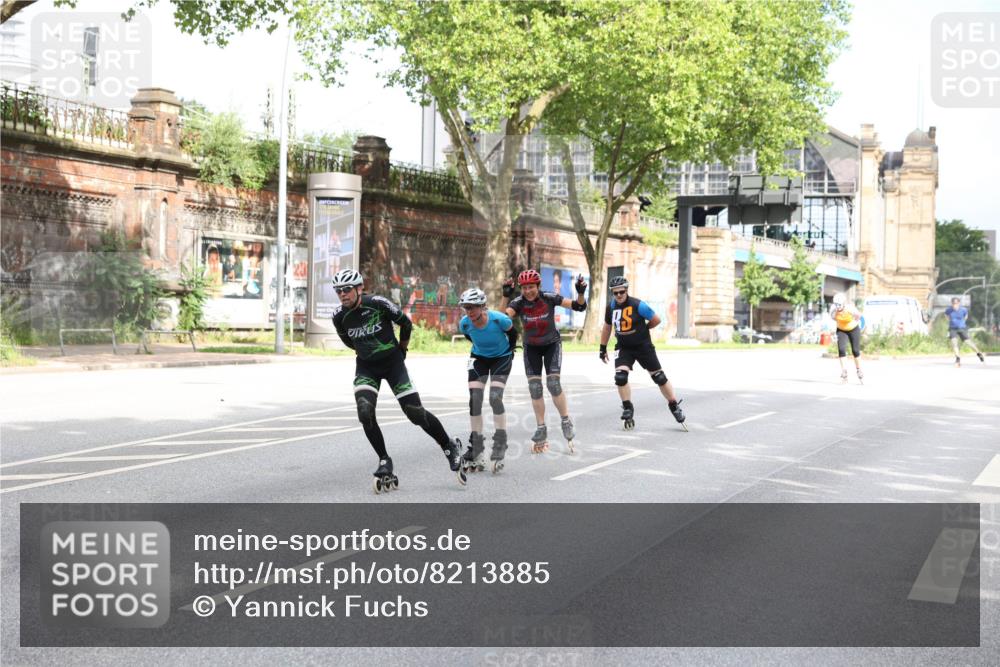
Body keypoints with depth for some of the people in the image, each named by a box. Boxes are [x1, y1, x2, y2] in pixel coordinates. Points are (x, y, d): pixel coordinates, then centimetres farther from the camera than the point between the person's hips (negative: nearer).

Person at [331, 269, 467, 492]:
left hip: (392, 362, -3)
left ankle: (450, 447, 15)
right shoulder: (339, 318, -9)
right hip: (366, 367, 3)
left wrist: (401, 350, 8)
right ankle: (385, 462, -2)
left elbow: (406, 323, -3)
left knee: (416, 413, -7)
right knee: (365, 413, -18)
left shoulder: (378, 303, -19)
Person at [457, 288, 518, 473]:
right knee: (474, 399, -9)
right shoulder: (464, 324, -21)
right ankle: (476, 452, -1)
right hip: (479, 358, 3)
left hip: (501, 357, -3)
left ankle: (499, 448, -9)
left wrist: (510, 350, 3)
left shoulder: (499, 319, -31)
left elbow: (512, 333, -8)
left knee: (495, 398, -19)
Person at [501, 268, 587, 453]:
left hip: (552, 344, -2)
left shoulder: (549, 298, -19)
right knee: (534, 387, -3)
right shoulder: (519, 303, -16)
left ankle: (566, 422, 5)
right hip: (531, 348, 2)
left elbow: (578, 307, -18)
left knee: (553, 383, -15)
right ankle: (541, 430, 8)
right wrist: (506, 296, -44)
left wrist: (581, 293, -37)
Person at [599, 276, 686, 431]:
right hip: (623, 348, 3)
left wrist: (642, 330, 2)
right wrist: (603, 348, 15)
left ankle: (675, 407, 16)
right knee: (620, 376, -15)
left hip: (643, 347, -3)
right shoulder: (611, 307, -1)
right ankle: (628, 409, 3)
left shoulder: (638, 305, -18)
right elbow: (607, 328, 13)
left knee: (659, 377, 2)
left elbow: (656, 320, -7)